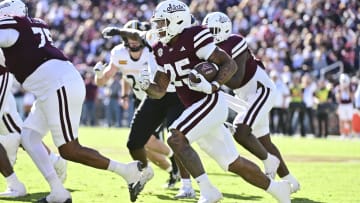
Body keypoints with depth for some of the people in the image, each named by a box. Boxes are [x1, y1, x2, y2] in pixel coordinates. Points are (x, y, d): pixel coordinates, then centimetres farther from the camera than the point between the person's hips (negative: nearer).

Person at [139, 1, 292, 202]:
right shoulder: (162, 51, 11)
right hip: (198, 109, 8)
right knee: (233, 163, 12)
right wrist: (146, 85, -10)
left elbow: (230, 64, -13)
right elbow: (160, 91, 11)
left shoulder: (194, 38, -13)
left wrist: (212, 87, -27)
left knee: (176, 139, -24)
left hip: (211, 102, -8)